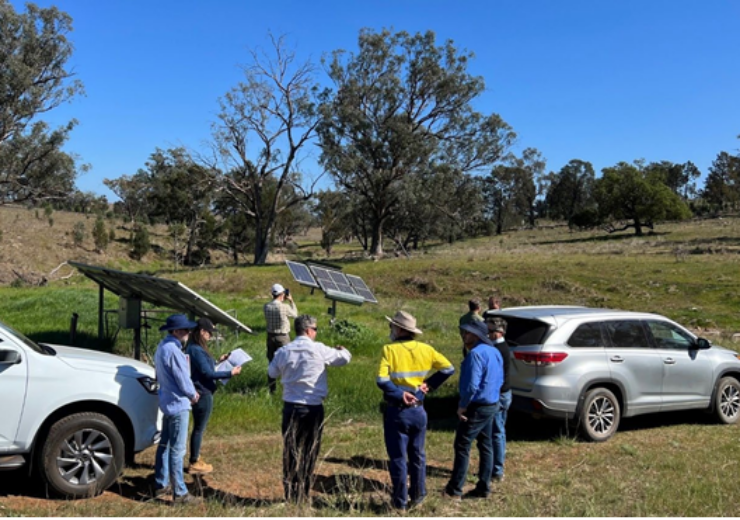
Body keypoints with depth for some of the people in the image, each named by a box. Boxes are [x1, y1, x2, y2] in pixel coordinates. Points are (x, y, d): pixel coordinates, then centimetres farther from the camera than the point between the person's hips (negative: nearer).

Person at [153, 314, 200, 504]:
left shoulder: (162, 346, 8)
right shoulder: (173, 350, -23)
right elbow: (183, 380, -18)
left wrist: (190, 392, 10)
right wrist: (193, 394, 1)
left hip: (167, 401, 10)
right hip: (178, 404, -10)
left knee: (165, 444, 18)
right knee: (177, 449, -3)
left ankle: (161, 485, 29)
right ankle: (179, 493, 4)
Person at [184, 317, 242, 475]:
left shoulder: (194, 348, 10)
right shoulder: (196, 350, -21)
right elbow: (207, 373, -22)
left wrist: (218, 360, 19)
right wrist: (230, 373, -19)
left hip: (202, 393, 10)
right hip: (202, 394, -10)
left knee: (199, 428, 18)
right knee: (199, 428, 1)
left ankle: (195, 459, 28)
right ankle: (194, 463, 11)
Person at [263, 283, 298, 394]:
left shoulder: (267, 306, -5)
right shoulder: (284, 307, -19)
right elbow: (295, 314, -1)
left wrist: (282, 301, 11)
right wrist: (291, 300, 8)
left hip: (270, 337, 5)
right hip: (283, 337, -5)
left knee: (271, 362, 13)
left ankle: (271, 388, 20)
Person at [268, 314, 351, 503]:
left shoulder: (283, 352, -2)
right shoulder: (319, 350, -10)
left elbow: (272, 373, 14)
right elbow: (345, 358, 2)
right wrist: (341, 349, 24)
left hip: (291, 407, 2)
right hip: (314, 408, -2)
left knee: (291, 452, 10)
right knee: (309, 453, 10)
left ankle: (290, 495, 12)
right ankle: (303, 495, 16)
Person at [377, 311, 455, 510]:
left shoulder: (390, 349, -12)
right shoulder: (425, 349, 1)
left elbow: (382, 380, -23)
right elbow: (449, 368, 0)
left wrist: (400, 394, -16)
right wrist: (429, 384, 1)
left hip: (397, 411, -4)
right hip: (418, 411, 4)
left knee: (398, 457, 7)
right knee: (417, 455, 18)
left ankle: (400, 500, 14)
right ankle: (418, 496, 27)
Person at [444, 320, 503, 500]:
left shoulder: (476, 354, -20)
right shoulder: (494, 352, 9)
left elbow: (472, 385, -24)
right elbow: (499, 380, 17)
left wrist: (462, 406, -14)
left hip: (477, 407, -9)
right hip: (492, 405, 9)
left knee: (462, 446, -1)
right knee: (486, 446, 15)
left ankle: (454, 489, 5)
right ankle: (484, 487, 21)